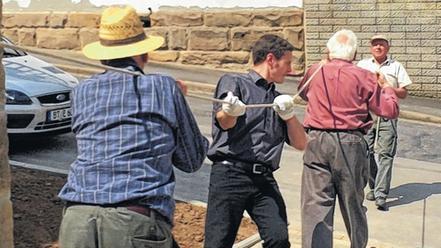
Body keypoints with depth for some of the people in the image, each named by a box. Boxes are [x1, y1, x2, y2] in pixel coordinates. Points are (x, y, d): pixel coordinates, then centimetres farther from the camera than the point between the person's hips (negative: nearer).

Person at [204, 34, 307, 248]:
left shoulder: (280, 100, 27)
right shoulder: (233, 82, 8)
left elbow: (301, 143, 19)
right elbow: (224, 122, -9)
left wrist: (289, 115, 1)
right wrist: (230, 112, -33)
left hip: (264, 179, 5)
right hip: (230, 172, -5)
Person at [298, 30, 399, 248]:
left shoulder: (315, 72, 4)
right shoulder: (364, 77, -2)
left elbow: (303, 93, 27)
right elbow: (390, 110, 0)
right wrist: (385, 86, 17)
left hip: (317, 141, 0)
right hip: (351, 144, 0)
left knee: (315, 204, 0)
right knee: (353, 203, 17)